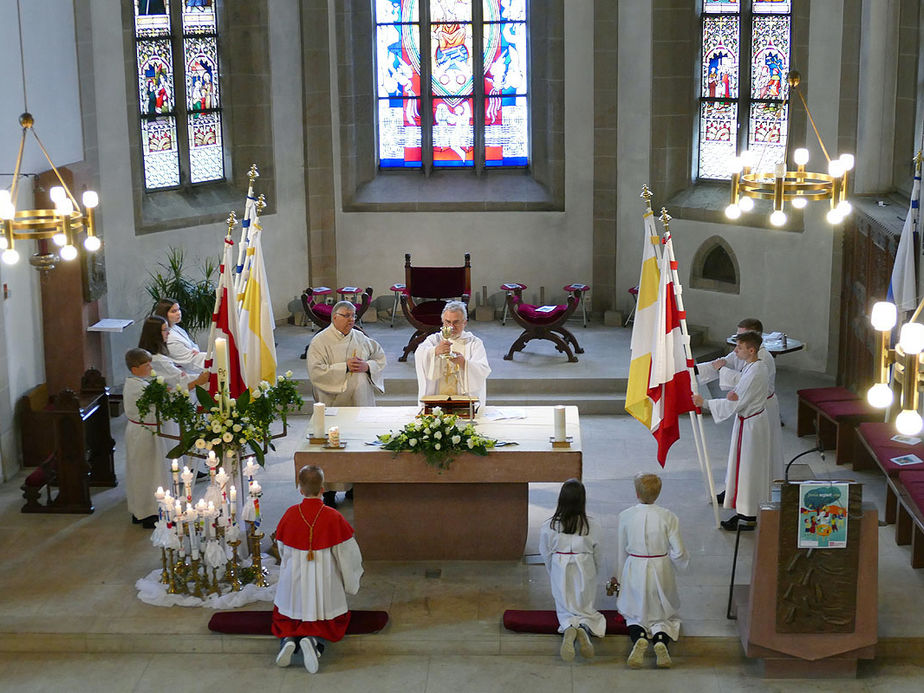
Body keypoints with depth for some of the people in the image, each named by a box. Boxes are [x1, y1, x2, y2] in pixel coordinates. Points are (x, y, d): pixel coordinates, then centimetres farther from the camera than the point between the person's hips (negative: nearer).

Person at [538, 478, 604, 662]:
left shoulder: (549, 526, -10)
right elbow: (596, 556, 0)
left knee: (565, 611, 15)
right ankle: (584, 628, -18)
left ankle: (569, 629, -21)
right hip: (585, 573, 0)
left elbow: (547, 556, 0)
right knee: (586, 610, 18)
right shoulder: (591, 525, -10)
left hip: (560, 574, 0)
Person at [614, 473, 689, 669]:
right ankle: (661, 639, -15)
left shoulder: (625, 516, -8)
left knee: (635, 615, 18)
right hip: (661, 572, 0)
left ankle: (639, 638, -16)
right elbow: (678, 553, -8)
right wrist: (683, 563, 16)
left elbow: (622, 552, 1)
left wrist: (620, 578, 15)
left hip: (634, 572, 0)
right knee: (663, 613, 17)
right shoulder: (667, 517, -10)